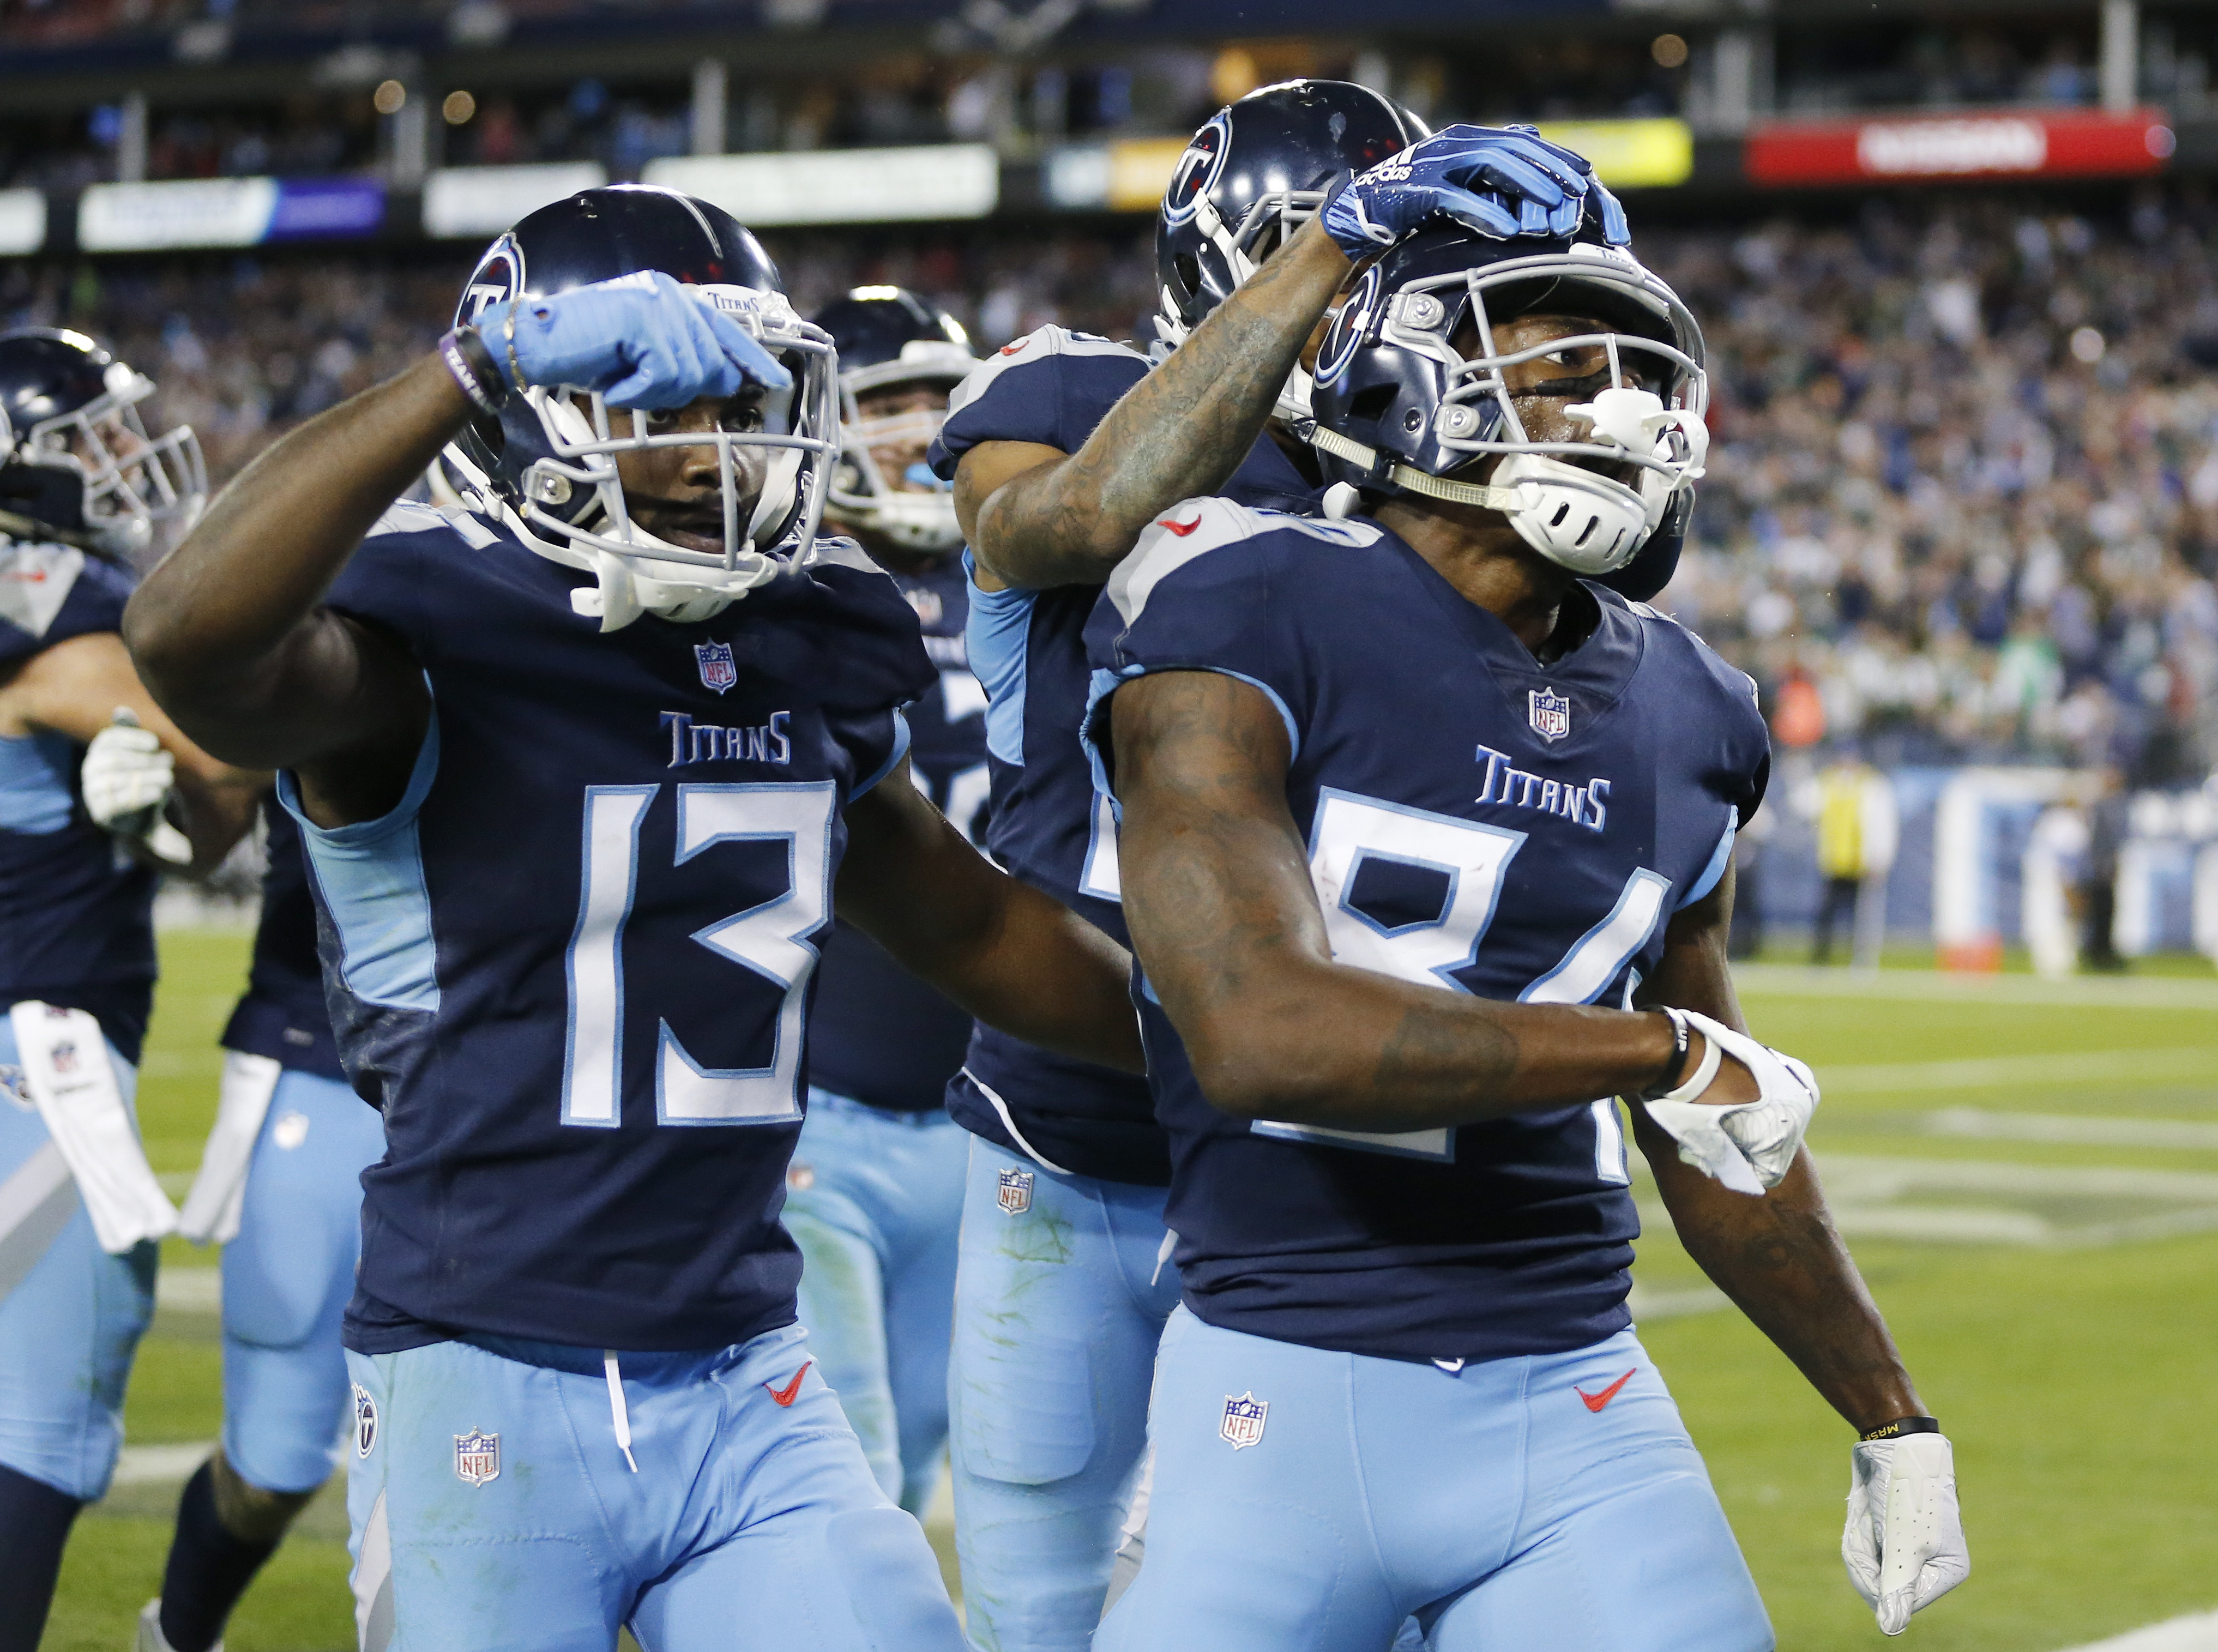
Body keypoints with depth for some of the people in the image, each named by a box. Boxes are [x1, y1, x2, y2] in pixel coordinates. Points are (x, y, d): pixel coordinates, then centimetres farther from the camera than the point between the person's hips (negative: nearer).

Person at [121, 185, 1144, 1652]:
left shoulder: (810, 664, 9)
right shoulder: (439, 651, -12)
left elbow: (972, 925, 25)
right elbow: (189, 638, -35)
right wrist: (486, 360, -38)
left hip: (748, 1389, 6)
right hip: (491, 1393, -6)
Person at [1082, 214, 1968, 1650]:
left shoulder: (1682, 713, 11)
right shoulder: (1250, 626, -8)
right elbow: (1263, 1032, -21)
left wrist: (1893, 1419, 27)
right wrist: (1662, 1048, -15)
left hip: (1577, 1408, 5)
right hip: (1291, 1404, -5)